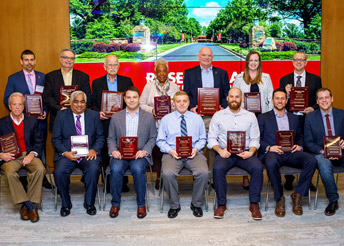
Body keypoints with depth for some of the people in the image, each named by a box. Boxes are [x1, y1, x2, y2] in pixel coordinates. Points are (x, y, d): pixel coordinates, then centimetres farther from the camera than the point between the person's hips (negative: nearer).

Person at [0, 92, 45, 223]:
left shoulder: (32, 121, 14)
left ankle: (27, 205, -20)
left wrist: (32, 154, -9)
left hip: (29, 154, 1)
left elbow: (39, 142, 9)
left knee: (40, 169, -31)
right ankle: (28, 205, -23)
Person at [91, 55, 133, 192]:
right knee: (105, 153, 2)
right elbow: (93, 103, 10)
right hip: (104, 122, 0)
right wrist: (98, 113, -9)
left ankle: (123, 183, 8)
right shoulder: (97, 83, 12)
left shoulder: (127, 81, 11)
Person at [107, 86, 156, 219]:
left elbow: (153, 138, 8)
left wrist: (144, 151, -10)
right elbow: (111, 138, 13)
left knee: (137, 168, -33)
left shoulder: (149, 117, 10)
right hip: (120, 154, 1)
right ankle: (115, 203, -9)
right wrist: (113, 151, -8)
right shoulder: (116, 117, 13)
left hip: (140, 154, -1)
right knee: (115, 169, -31)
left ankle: (141, 204, -12)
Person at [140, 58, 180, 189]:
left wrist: (173, 110, -9)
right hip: (154, 124, 0)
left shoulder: (175, 87, 12)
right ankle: (158, 176, 10)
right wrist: (151, 110, -10)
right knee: (156, 149, -3)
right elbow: (141, 104, 7)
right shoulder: (149, 86, 10)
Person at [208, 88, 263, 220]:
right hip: (225, 153, -1)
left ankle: (254, 204, -14)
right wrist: (220, 150, -13)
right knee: (218, 168, -32)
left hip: (245, 152, 1)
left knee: (258, 167, -29)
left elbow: (255, 139, 9)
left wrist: (251, 152, -12)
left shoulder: (250, 116, 12)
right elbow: (212, 138, 5)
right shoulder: (218, 116, 9)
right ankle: (221, 204, -15)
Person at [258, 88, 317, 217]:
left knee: (311, 161, -27)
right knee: (271, 163, -39)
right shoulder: (263, 117, 14)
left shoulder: (294, 118, 26)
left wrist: (299, 146, 2)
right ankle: (279, 198, -18)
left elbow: (300, 136, 26)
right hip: (272, 152, -3)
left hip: (291, 152, 3)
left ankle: (297, 195, -13)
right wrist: (269, 148, -12)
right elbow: (257, 139, 6)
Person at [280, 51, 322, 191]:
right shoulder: (284, 80, 9)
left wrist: (313, 108, -10)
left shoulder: (315, 79, 9)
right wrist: (286, 94, -13)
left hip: (308, 118, 0)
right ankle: (289, 180, 18)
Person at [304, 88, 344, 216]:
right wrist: (322, 151, -15)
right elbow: (308, 142, 3)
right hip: (320, 153, -1)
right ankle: (333, 200, -17)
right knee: (325, 166, -35)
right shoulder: (310, 117, 6)